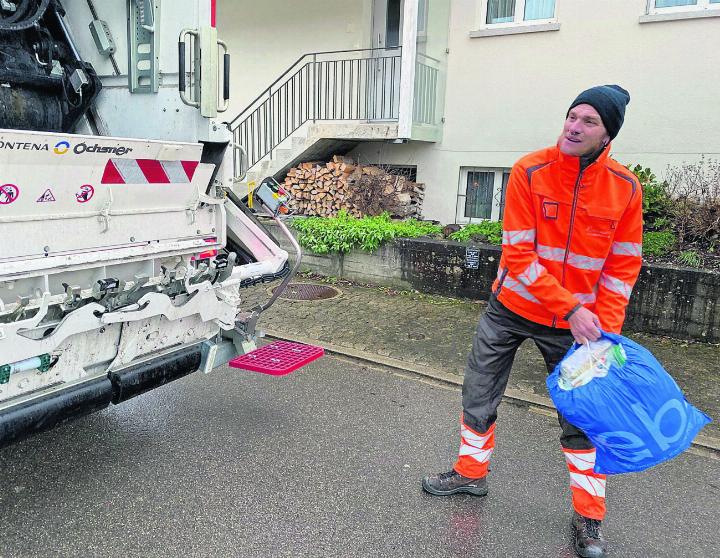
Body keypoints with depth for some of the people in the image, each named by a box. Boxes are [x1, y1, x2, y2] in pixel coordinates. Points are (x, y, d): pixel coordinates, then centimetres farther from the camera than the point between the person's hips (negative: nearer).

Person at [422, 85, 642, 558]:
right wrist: (571, 310, -22)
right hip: (512, 308, 0)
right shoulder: (530, 171, -15)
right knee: (479, 396, 10)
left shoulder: (625, 187, -9)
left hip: (578, 319, 0)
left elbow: (623, 266, -3)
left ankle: (589, 518, 26)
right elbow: (518, 254, -18)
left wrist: (605, 330, -11)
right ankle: (472, 473, 36)